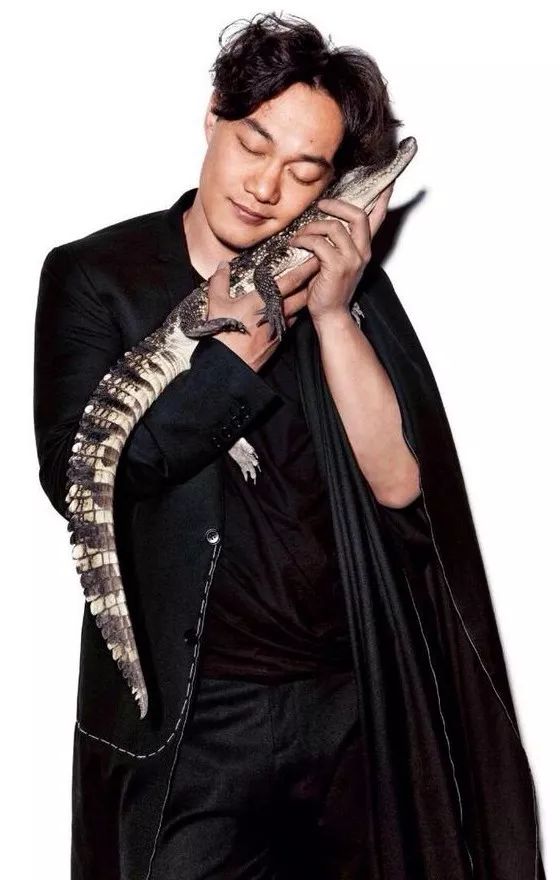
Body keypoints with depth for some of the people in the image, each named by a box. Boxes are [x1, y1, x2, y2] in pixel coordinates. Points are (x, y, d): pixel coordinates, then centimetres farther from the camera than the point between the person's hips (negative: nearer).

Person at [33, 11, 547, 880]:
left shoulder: (343, 279, 2)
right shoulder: (95, 277, -3)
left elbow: (400, 482, -7)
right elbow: (74, 476, -15)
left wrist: (333, 315, -17)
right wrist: (240, 348, -19)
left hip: (355, 701, 3)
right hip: (192, 718, -2)